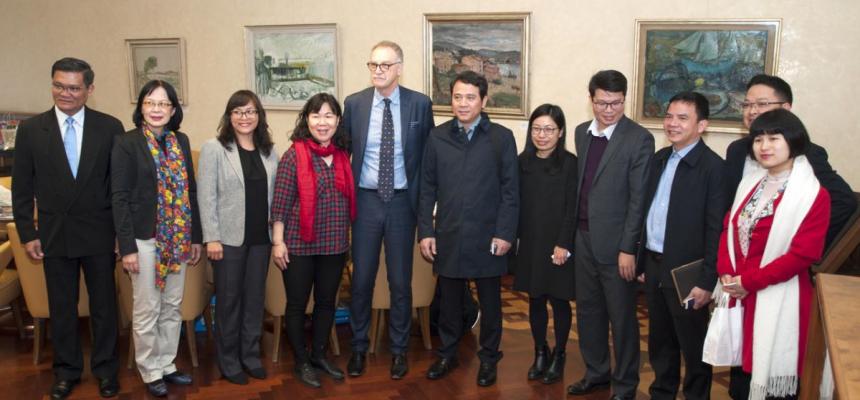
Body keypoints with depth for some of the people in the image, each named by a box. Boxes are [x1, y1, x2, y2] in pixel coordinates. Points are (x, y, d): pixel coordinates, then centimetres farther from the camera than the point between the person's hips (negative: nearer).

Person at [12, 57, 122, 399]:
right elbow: (22, 187, 3)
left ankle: (105, 369, 26)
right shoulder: (31, 129, 0)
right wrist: (28, 233, -1)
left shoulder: (110, 127, -3)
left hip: (98, 234, -1)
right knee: (61, 307, 13)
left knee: (104, 305, 10)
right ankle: (66, 371, 29)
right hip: (54, 234, 1)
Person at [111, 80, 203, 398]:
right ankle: (150, 372, 19)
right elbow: (119, 198, -9)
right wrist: (127, 246, -14)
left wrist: (196, 238, 9)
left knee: (172, 308, 13)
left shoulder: (181, 141, 8)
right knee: (147, 311, 5)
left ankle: (167, 364, 27)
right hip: (146, 239, -5)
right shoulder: (127, 143, -7)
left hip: (178, 239, 5)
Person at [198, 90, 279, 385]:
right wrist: (211, 238, -13)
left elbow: (274, 194, 10)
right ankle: (229, 361, 20)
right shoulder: (214, 148, -5)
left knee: (255, 299, 11)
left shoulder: (268, 151, 9)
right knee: (229, 300, 7)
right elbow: (206, 196, -8)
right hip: (229, 238, -4)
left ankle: (251, 355, 26)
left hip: (261, 238, 4)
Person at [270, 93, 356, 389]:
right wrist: (278, 242, -12)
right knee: (297, 304, 7)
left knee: (327, 301, 15)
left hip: (335, 244, 5)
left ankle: (319, 355, 32)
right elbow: (280, 203, -9)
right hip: (300, 244, -5)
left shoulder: (342, 156, 5)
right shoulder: (294, 155, -9)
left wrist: (347, 236, 12)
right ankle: (301, 362, 23)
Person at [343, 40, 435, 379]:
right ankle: (359, 347, 26)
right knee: (361, 278, 8)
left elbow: (428, 154, 3)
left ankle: (399, 349, 26)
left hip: (402, 201, -1)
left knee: (401, 281, 9)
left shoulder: (420, 104, -3)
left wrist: (422, 197, 0)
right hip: (366, 201, 1)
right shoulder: (354, 103, -1)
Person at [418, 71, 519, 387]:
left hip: (487, 236, -1)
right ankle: (447, 353, 31)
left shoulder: (502, 137, -3)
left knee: (490, 301, 11)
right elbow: (427, 189, 4)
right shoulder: (437, 137, 3)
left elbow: (510, 190, -3)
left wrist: (505, 233, -8)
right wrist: (425, 231, 0)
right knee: (449, 299, 13)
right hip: (448, 235, 2)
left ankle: (488, 358, 27)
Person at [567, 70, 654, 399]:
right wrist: (571, 232, 9)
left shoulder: (639, 139, -11)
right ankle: (596, 372, 35)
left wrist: (628, 248, -15)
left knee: (621, 317, 7)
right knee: (588, 310, 17)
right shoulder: (582, 132, 8)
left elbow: (639, 199, -13)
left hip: (615, 241, -6)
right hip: (583, 237, 6)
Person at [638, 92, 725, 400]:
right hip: (654, 265, 7)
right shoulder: (659, 159, 8)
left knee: (693, 347, 9)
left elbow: (716, 230, -16)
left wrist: (707, 282, -16)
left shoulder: (713, 167, -14)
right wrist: (643, 261, 9)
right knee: (659, 341, 20)